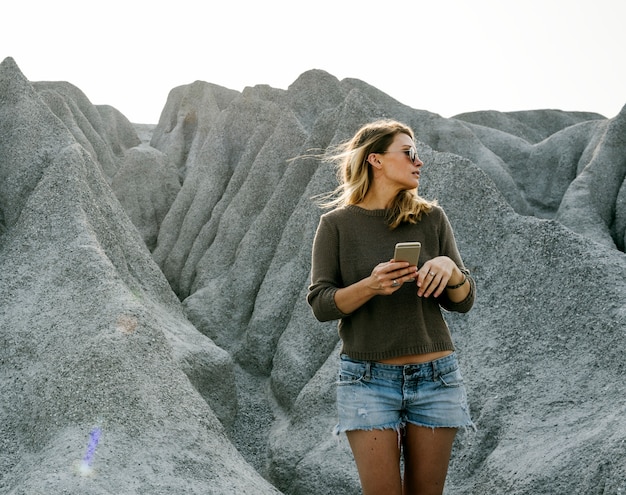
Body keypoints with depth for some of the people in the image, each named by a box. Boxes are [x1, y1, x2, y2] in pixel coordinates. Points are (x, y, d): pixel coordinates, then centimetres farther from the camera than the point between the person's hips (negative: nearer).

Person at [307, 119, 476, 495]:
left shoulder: (432, 218, 5)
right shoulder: (337, 224, -1)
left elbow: (464, 301, 4)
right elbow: (321, 303, -5)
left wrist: (449, 268, -17)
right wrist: (370, 286, -22)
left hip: (436, 377, 2)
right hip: (368, 379, -2)